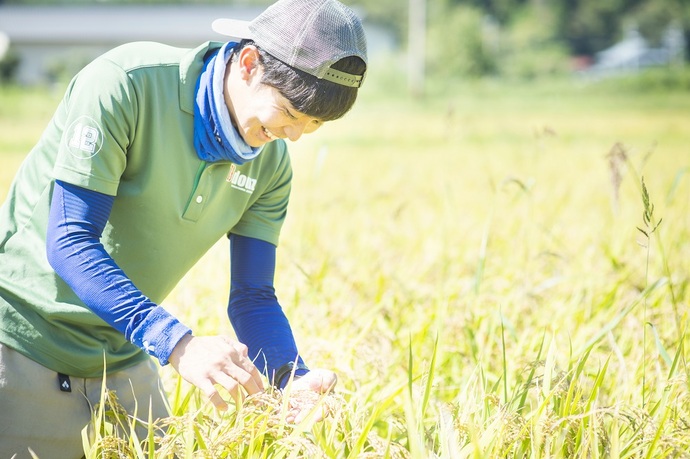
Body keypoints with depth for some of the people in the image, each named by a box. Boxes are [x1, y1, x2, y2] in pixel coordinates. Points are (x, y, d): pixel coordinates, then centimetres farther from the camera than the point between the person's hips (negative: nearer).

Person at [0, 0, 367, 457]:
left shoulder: (270, 163, -2)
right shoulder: (124, 83, -21)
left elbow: (253, 297, 0)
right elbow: (69, 243, -25)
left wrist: (296, 380, -20)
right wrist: (178, 343, -34)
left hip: (124, 355, 6)